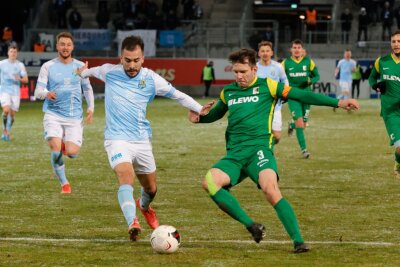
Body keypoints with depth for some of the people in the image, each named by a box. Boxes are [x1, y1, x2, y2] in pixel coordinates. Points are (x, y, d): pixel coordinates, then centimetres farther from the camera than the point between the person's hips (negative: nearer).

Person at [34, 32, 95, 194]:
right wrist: (46, 94, -28)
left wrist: (91, 107, 8)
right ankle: (64, 183, 3)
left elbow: (87, 88, 21)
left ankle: (66, 145, 26)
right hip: (53, 115, -2)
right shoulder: (48, 67, 0)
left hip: (74, 116, 2)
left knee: (72, 153, -13)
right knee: (56, 149, -20)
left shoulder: (80, 66, 8)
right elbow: (38, 91, -4)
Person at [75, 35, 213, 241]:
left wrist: (200, 109, -7)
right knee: (126, 178, -29)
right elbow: (93, 70, 23)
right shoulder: (109, 72, -2)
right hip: (117, 139, -3)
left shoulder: (151, 79, -3)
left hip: (142, 140, 3)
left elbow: (178, 95, 5)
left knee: (151, 189, 18)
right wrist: (83, 73, 44)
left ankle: (144, 206, 54)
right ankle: (132, 224, -44)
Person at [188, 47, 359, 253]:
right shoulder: (227, 92, 18)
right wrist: (199, 118, 15)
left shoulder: (267, 86, 5)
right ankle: (251, 226, -16)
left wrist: (338, 102, -4)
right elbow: (216, 113, 37)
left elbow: (302, 96, 2)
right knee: (209, 182, -23)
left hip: (259, 149, -4)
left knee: (270, 188, -31)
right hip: (234, 154, 4)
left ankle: (298, 241, -28)